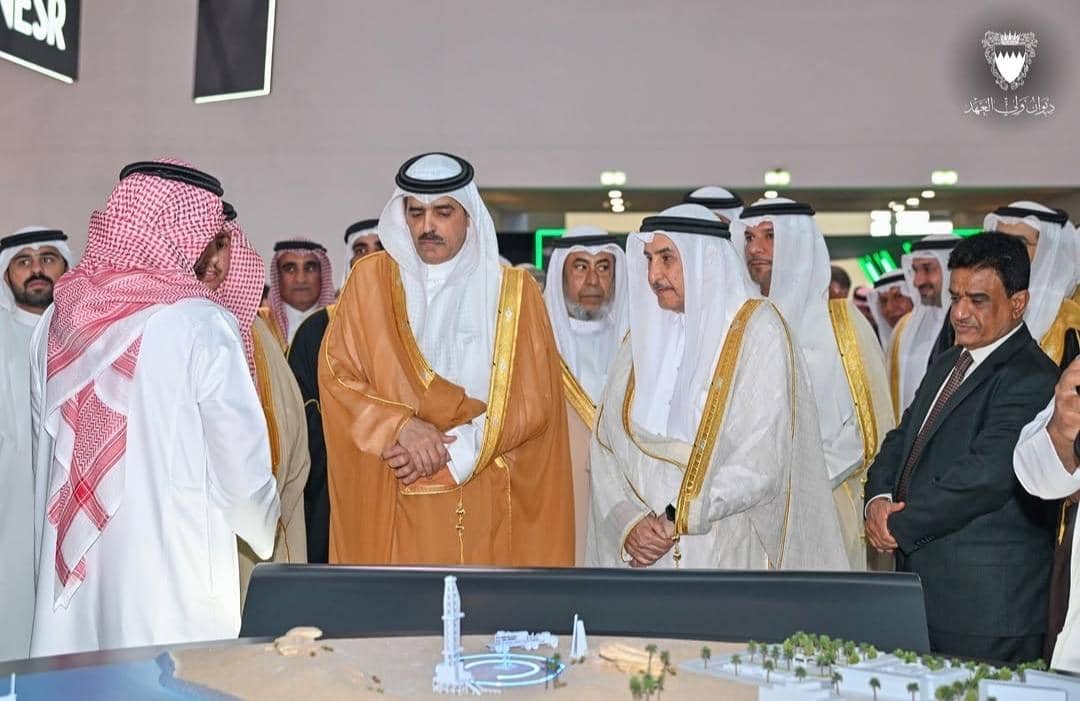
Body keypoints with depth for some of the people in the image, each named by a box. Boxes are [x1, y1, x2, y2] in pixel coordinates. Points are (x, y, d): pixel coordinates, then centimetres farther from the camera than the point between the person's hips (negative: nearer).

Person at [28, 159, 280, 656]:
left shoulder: (57, 317, 4)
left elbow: (45, 446, 8)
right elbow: (240, 462, -7)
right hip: (172, 574, -5)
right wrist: (265, 525, 13)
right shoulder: (201, 323, -11)